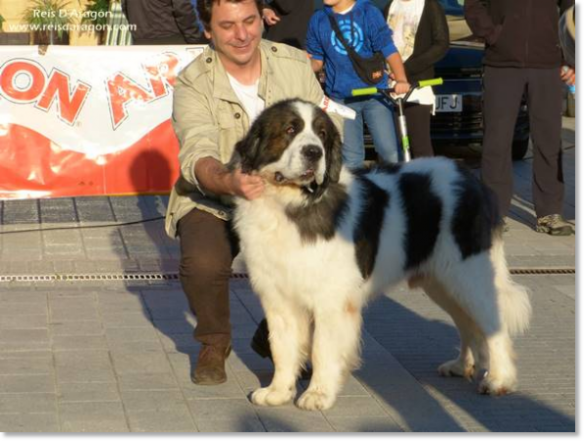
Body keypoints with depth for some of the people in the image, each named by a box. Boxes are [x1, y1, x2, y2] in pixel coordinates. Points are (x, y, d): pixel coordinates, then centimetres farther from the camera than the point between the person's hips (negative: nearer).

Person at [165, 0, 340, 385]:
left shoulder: (296, 65, -7)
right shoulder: (193, 84, -17)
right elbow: (197, 157, -30)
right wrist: (229, 182, -54)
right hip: (213, 203, -2)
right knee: (203, 263, -32)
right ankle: (214, 343, 3)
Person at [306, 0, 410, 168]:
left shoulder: (369, 14, -4)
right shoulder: (318, 20, 2)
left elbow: (389, 50, -7)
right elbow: (317, 60, 10)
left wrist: (401, 80, -22)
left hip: (375, 93, -1)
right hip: (341, 98, 1)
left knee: (390, 153, -4)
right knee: (351, 159, 5)